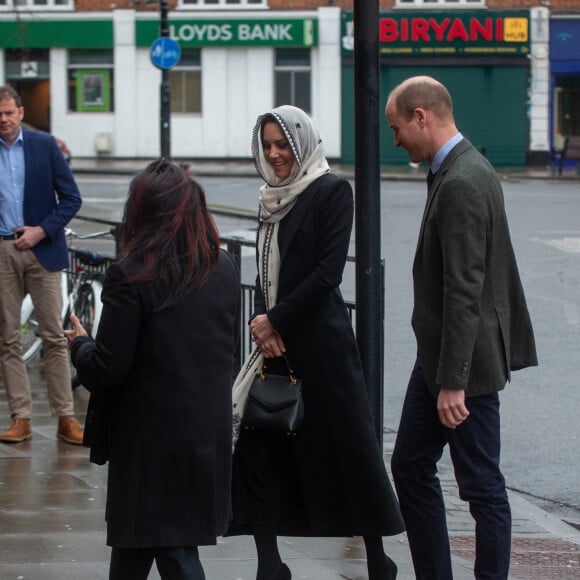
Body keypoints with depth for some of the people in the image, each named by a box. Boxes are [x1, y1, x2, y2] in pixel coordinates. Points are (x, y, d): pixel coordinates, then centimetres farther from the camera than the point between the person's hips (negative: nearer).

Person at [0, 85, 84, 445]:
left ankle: (66, 418, 2)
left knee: (54, 337, -1)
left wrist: (42, 230, -9)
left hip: (40, 250, -1)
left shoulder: (44, 146, 3)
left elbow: (71, 198, 2)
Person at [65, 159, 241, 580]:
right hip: (210, 429, 6)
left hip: (153, 432, -6)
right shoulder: (225, 270, 4)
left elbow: (107, 367, -16)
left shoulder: (131, 278, -17)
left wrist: (80, 345, 4)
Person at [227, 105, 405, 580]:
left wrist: (276, 320, -12)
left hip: (320, 343, -7)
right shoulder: (275, 199, 13)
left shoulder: (332, 192, -7)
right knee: (259, 450, 2)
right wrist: (263, 321, -3)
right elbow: (267, 270, 15)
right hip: (274, 342, 7)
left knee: (347, 446, 1)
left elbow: (328, 271, -14)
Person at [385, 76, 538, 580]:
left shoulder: (461, 184, -21)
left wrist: (453, 382, -24)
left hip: (466, 359, -11)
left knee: (482, 484, -1)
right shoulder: (469, 171, 11)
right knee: (410, 467, 14)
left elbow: (464, 291, -25)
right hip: (437, 354, 11)